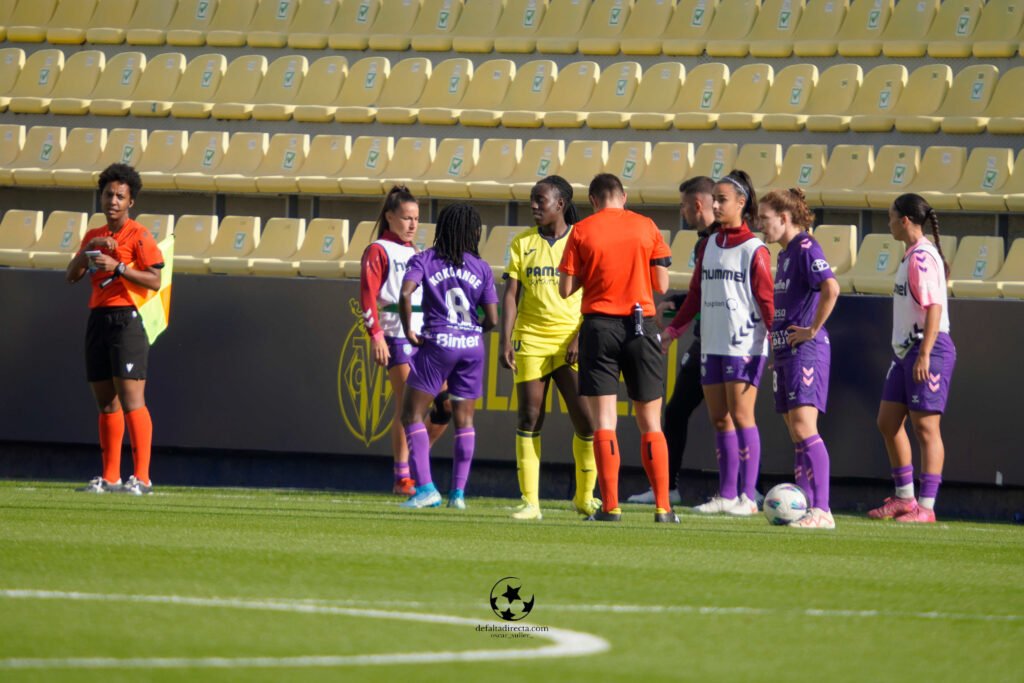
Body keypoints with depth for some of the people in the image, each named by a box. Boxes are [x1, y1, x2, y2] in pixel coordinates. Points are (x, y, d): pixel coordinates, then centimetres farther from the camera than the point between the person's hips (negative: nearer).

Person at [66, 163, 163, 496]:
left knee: (131, 400, -12)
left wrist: (117, 266, -20)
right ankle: (110, 477, 12)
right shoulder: (94, 236, 17)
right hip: (98, 318, 7)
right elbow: (71, 276, 10)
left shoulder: (138, 236, -4)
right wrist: (88, 250, -6)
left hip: (126, 319, -7)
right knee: (105, 402, 8)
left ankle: (141, 477, -14)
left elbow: (154, 280, -11)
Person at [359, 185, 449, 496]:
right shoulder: (379, 250, 1)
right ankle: (402, 478, -6)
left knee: (445, 402, 1)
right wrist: (376, 335, -17)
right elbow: (367, 295, -7)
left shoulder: (416, 254, 23)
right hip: (397, 336, -7)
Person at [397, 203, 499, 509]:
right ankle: (458, 492, 10)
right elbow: (492, 319, 2)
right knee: (464, 421, 14)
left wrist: (409, 331, -6)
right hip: (472, 346, 3)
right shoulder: (481, 268, 5)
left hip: (437, 344, -3)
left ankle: (425, 487, -9)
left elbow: (406, 293, -18)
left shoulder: (424, 260, 0)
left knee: (412, 415, 4)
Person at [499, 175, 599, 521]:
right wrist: (505, 341, -5)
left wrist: (581, 339, -10)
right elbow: (511, 295, 5)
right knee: (529, 420, -2)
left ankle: (585, 497, 9)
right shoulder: (522, 243, 9)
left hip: (571, 345, -2)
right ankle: (530, 502, 2)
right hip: (531, 342, 2)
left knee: (586, 420, -8)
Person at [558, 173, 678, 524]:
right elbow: (662, 284, 3)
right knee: (650, 422, 8)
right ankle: (663, 507, 4)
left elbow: (566, 289, -2)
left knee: (603, 421, 0)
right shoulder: (646, 227, 3)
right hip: (641, 326, 1)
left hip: (599, 326, -1)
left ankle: (610, 506, -7)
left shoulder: (582, 231, 0)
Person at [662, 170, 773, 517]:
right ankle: (726, 494, 7)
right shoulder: (709, 246, 13)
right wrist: (673, 329, 15)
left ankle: (747, 495, -6)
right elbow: (696, 294, 19)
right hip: (711, 344, 7)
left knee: (740, 415, -8)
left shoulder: (754, 250, -6)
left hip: (744, 344, -7)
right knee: (719, 418, 5)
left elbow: (766, 300, -8)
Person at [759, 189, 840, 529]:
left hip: (806, 349, -10)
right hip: (785, 351, 10)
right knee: (796, 434, 8)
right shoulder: (785, 254, 17)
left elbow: (831, 289, -26)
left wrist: (813, 330, -19)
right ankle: (803, 506, 9)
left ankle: (821, 510, -20)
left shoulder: (806, 248, -11)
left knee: (804, 427, -16)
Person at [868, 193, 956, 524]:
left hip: (928, 350, -10)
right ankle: (904, 497, 20)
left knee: (925, 426, -6)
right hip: (906, 350, 10)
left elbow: (934, 307, -22)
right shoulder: (911, 255, 15)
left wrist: (924, 354, -26)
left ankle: (926, 506, -4)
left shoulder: (922, 256, -15)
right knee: (888, 422, 12)